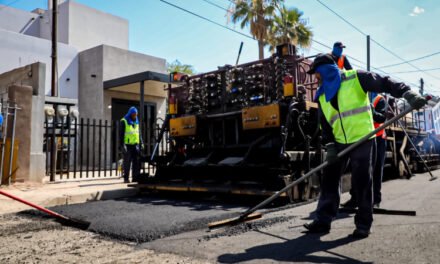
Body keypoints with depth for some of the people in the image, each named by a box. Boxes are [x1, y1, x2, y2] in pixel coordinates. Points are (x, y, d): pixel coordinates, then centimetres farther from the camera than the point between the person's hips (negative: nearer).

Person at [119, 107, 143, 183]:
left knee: (136, 162, 4)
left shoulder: (136, 122, 16)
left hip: (135, 145, 5)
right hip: (127, 145, -5)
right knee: (127, 163, -1)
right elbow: (121, 134, -6)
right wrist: (122, 145, -13)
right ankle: (126, 178, 6)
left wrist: (141, 143, 12)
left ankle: (135, 177, 10)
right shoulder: (124, 121, -2)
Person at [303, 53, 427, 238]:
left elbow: (384, 84, -10)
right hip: (339, 142, 6)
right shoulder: (322, 95, 9)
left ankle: (364, 224, 14)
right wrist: (329, 146, -1)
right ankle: (323, 220, 14)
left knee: (362, 183, 0)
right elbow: (324, 124, 8)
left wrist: (407, 93, -26)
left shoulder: (356, 78, -7)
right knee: (330, 179, 5)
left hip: (362, 139, -5)